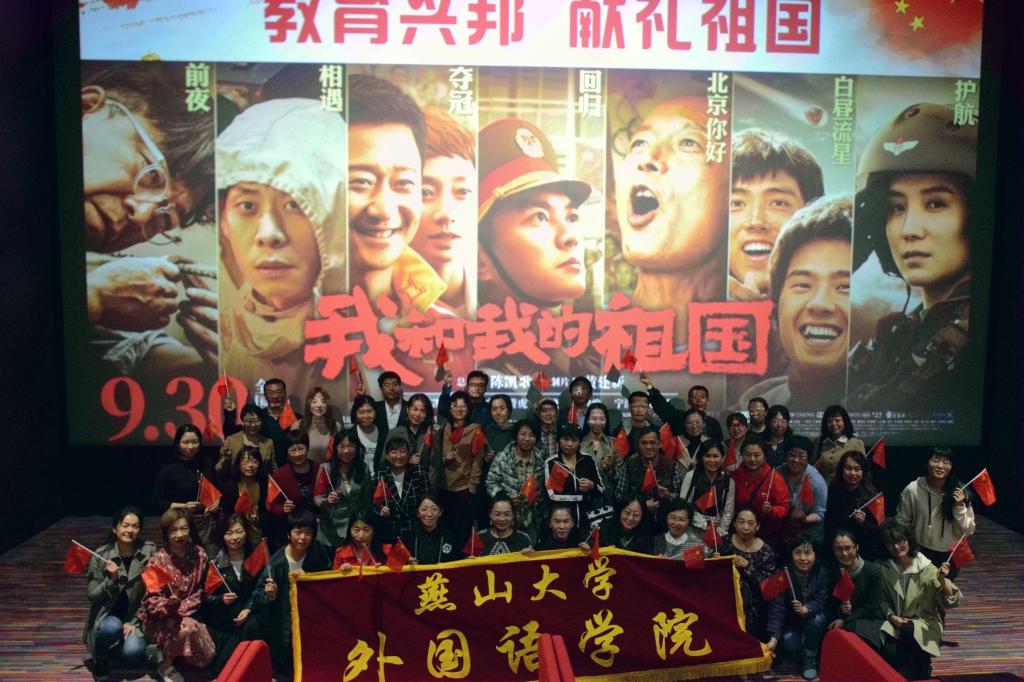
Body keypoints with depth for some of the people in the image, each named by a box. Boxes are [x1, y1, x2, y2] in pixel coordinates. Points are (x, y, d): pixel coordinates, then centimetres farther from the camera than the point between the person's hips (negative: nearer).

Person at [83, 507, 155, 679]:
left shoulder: (149, 551, -10)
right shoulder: (101, 555, -9)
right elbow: (92, 595, -6)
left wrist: (134, 622, -10)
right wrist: (111, 580, -23)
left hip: (136, 616, 0)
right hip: (107, 615, 0)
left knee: (133, 652, -26)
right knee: (113, 627, -34)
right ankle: (99, 657, -1)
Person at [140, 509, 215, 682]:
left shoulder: (199, 554, -3)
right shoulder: (158, 559, -14)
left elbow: (201, 591, 3)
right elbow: (150, 600, -15)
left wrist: (181, 608, -13)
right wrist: (168, 605, -36)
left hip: (188, 615, 5)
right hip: (160, 619, -5)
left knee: (206, 656, -11)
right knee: (188, 628, -35)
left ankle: (162, 650, 15)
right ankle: (165, 664, -6)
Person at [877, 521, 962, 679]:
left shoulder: (926, 568, -9)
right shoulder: (885, 569, -1)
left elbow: (952, 601, -13)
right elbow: (883, 600, 11)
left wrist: (942, 581, -31)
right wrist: (891, 616, -7)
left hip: (925, 622, -1)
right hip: (896, 622, 2)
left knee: (908, 631, -36)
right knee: (889, 652, -30)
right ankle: (919, 668, 2)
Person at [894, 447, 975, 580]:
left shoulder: (959, 492, -16)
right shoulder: (912, 490, -19)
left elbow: (968, 531, -12)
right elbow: (901, 523, -7)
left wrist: (959, 507, -25)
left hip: (951, 555, 2)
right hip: (921, 553, -2)